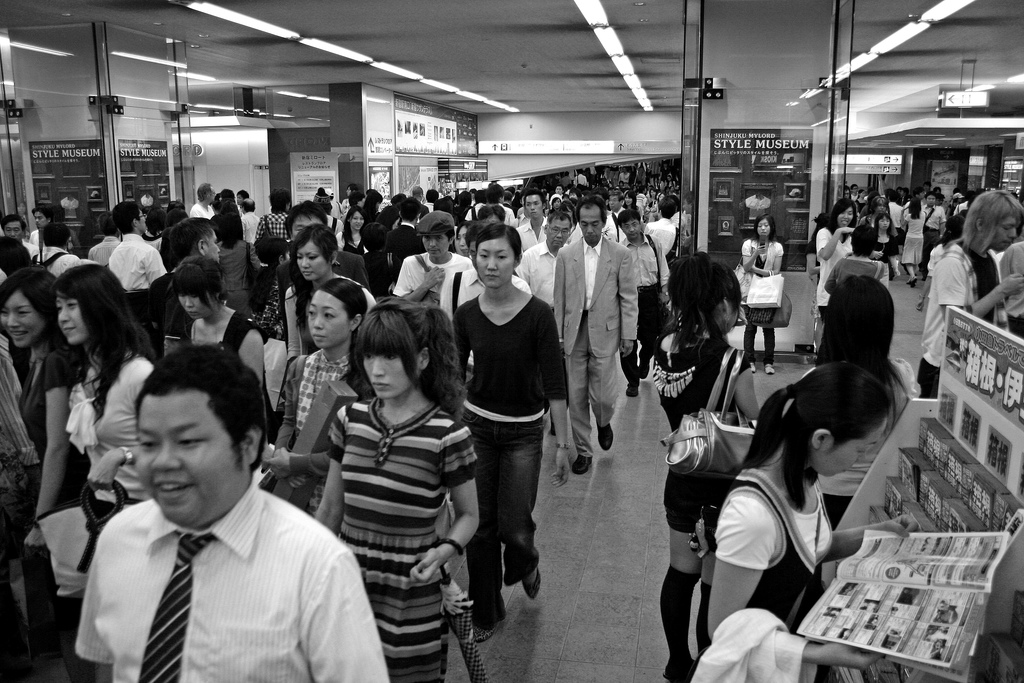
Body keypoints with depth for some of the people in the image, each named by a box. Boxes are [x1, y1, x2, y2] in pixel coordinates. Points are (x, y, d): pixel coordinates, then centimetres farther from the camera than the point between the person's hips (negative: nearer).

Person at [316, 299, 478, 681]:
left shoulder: (447, 435, -13)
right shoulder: (350, 420, -1)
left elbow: (468, 515, 0)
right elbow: (330, 509, 10)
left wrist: (445, 550, -18)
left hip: (410, 602, -3)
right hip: (347, 584, 4)